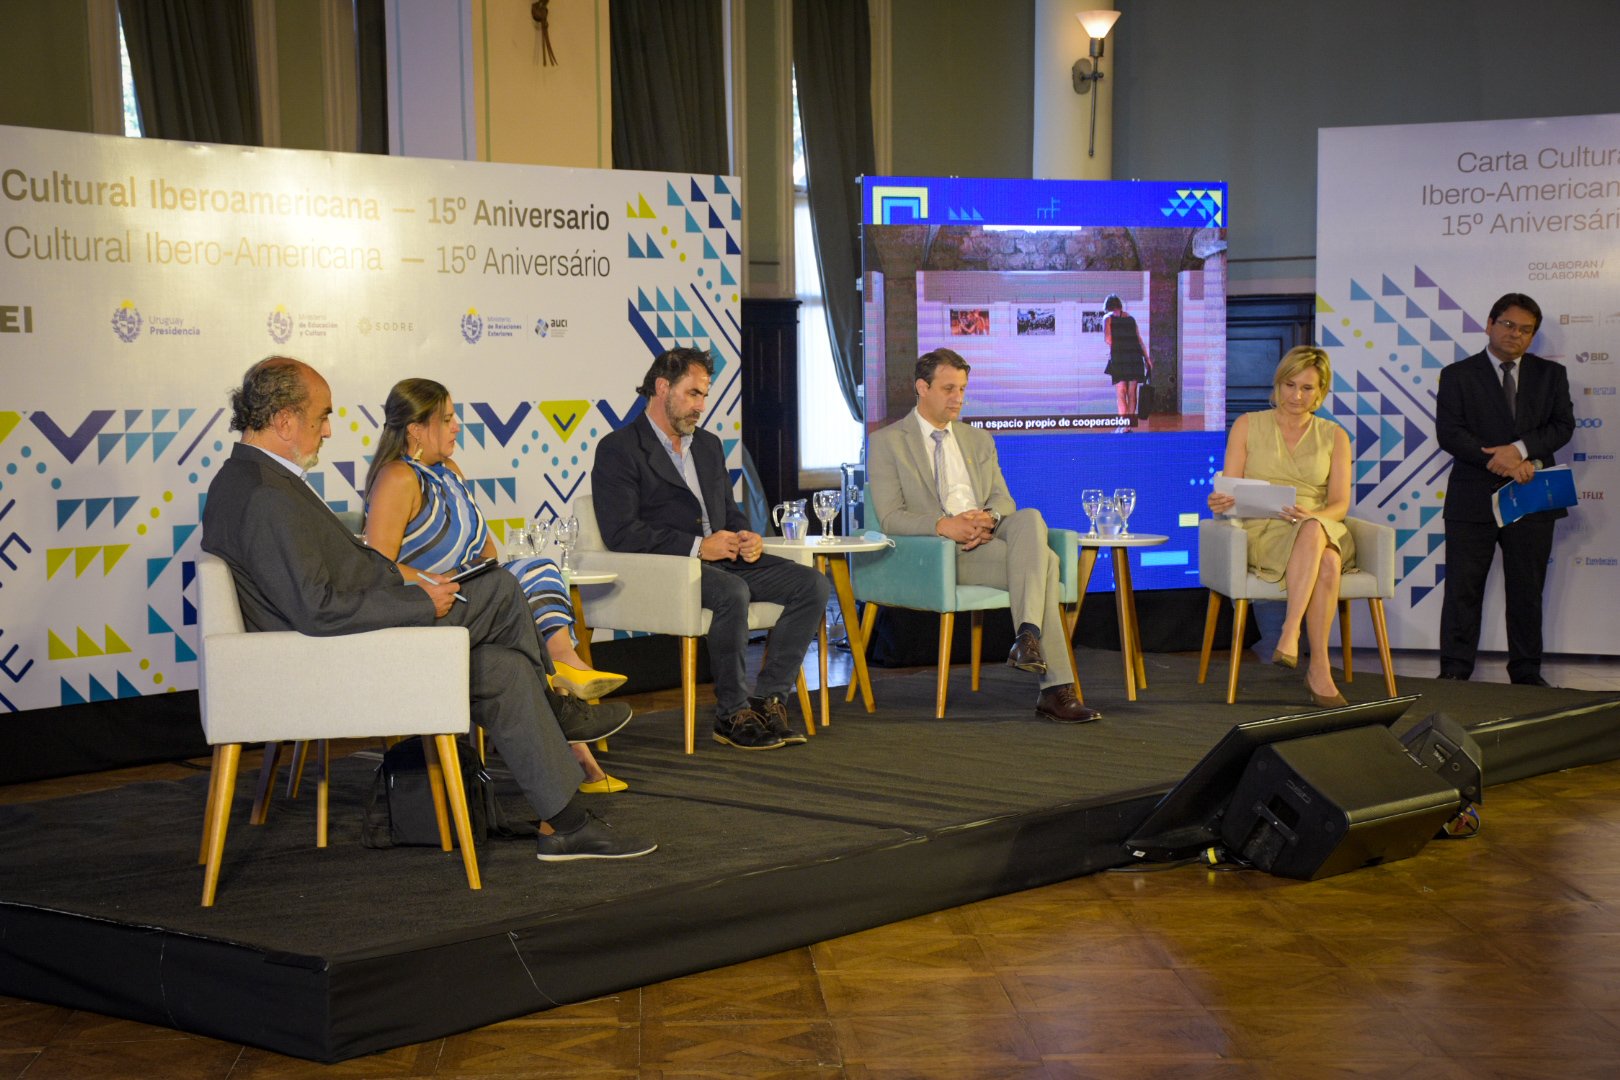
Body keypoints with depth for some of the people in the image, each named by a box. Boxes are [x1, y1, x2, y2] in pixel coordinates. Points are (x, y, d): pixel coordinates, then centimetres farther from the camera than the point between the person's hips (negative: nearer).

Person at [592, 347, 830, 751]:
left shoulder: (709, 445, 21)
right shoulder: (619, 449, -4)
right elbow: (620, 533, -14)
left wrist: (747, 537, 1)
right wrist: (697, 546, -18)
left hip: (723, 558, 8)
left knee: (811, 584, -12)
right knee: (732, 592, -36)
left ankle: (766, 698, -12)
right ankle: (732, 714, -22)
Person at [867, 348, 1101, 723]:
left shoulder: (979, 441, 24)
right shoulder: (887, 443, 6)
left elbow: (1003, 499, 16)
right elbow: (890, 518, -4)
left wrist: (988, 516, -11)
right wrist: (943, 525, -23)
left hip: (988, 535, 5)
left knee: (1031, 518, -32)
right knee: (1044, 560, -28)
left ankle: (1029, 636, -40)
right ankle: (1056, 689, -30)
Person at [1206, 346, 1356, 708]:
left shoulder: (1334, 436, 15)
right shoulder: (1248, 426, 12)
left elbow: (1340, 504, 4)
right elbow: (1228, 494, 6)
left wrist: (1310, 514, -19)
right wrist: (1220, 502, -20)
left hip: (1322, 529, 2)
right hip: (1262, 533, -2)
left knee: (1323, 551, -40)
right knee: (1327, 565, -38)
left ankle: (1290, 634, -41)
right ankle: (1319, 666, -38)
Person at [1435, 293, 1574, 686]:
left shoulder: (1550, 374, 12)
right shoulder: (1458, 375, 5)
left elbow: (1563, 425, 1)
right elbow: (1449, 432, -6)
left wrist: (1521, 449, -16)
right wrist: (1499, 461, -16)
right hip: (1473, 498, -2)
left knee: (1527, 590, 6)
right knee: (1463, 589, -1)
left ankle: (1527, 672, 14)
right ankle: (1455, 671, 5)